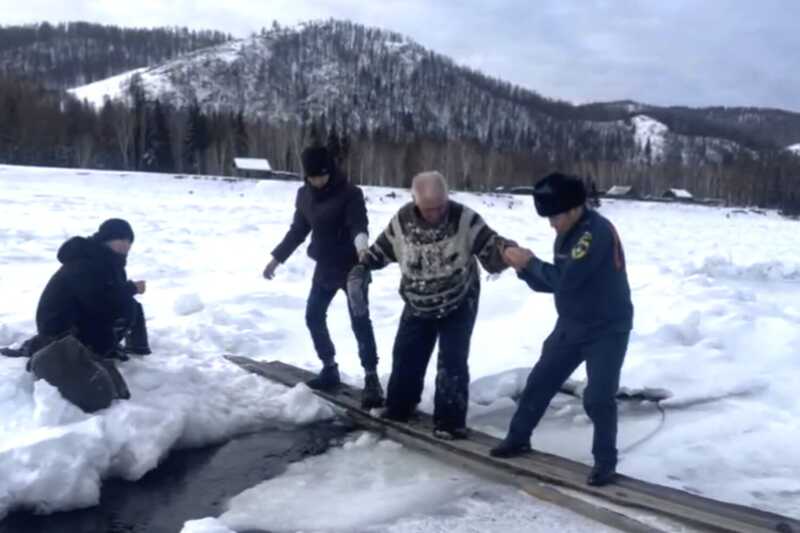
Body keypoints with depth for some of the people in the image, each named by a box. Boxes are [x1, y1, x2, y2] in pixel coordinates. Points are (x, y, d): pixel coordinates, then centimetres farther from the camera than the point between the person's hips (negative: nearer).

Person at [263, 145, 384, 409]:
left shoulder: (350, 193, -16)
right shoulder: (304, 194, 2)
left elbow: (358, 224, -28)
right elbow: (298, 229, 13)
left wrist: (362, 246, -50)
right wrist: (277, 258, 14)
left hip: (351, 267, -6)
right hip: (324, 267, 6)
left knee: (360, 322, -8)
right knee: (314, 316, 10)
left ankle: (371, 379, -2)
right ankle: (329, 369, 27)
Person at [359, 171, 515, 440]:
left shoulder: (464, 219, -24)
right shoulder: (402, 220, -14)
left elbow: (490, 248, -24)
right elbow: (382, 249, 3)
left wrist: (507, 251, -44)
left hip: (459, 305, -4)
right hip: (417, 306, 4)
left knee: (452, 362, -7)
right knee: (405, 355, 13)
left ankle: (450, 420, 7)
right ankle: (398, 408, 34)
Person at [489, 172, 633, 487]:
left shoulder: (596, 231, -25)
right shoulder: (567, 235, 4)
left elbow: (566, 279, -30)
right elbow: (552, 283, 9)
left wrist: (530, 261, -17)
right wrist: (524, 269, -6)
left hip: (607, 330, -9)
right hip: (572, 326, 9)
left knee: (598, 398, -10)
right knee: (539, 381, 13)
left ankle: (605, 462, 10)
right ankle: (518, 438, 30)